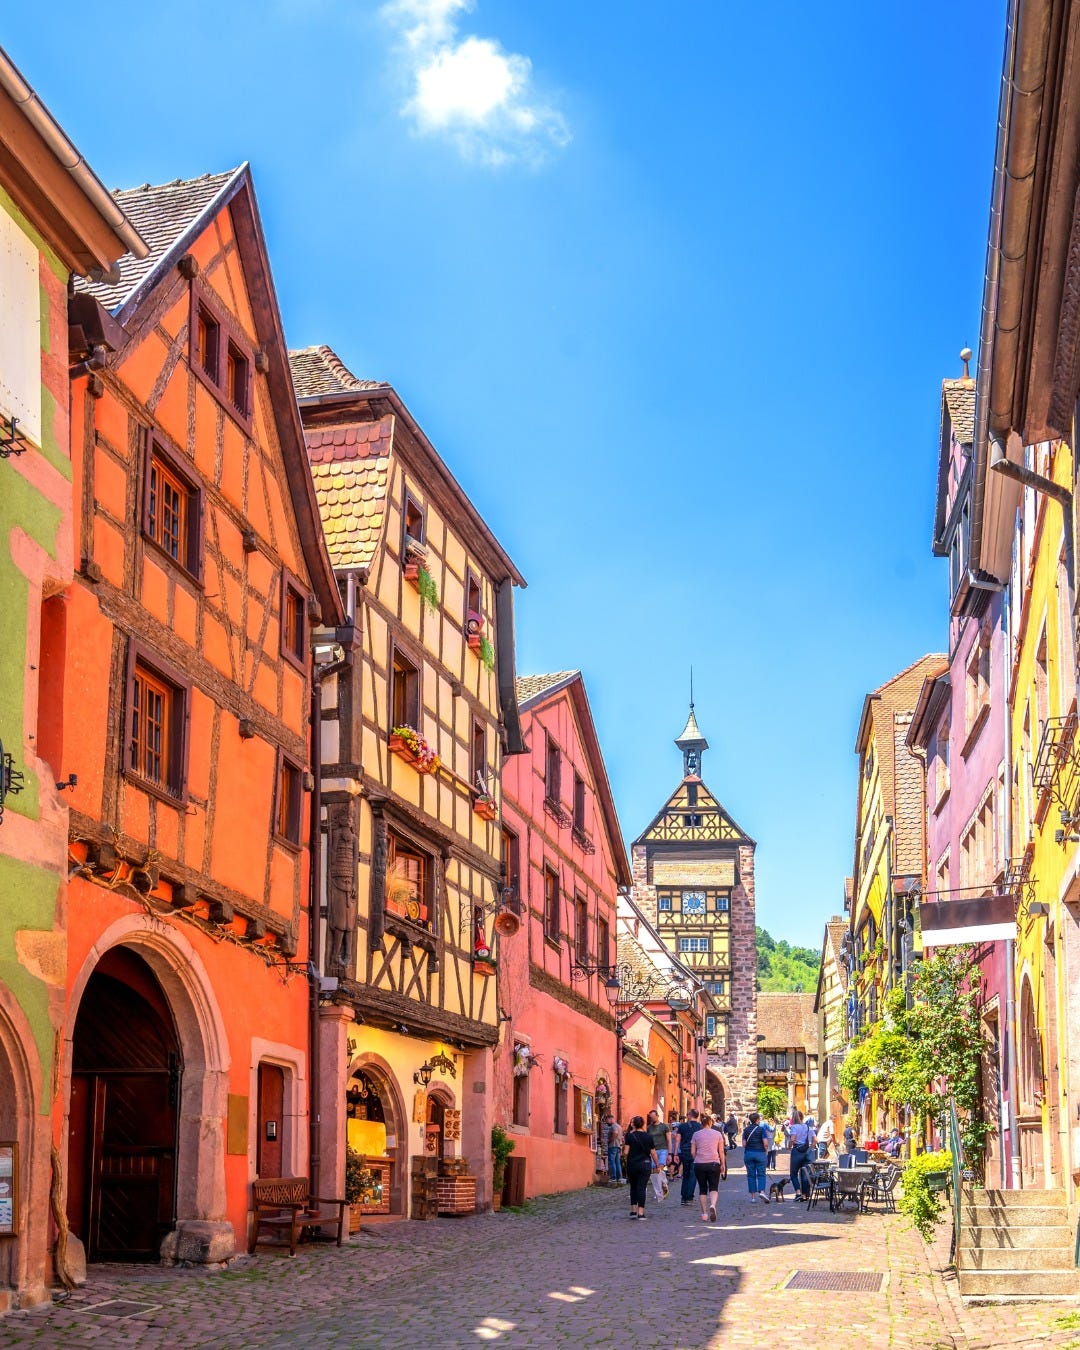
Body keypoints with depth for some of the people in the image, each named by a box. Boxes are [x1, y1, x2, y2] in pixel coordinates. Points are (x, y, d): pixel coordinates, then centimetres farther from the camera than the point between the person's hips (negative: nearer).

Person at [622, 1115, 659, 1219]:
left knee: (633, 1187, 15)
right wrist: (657, 1164, 17)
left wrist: (627, 1160, 15)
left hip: (632, 1164, 0)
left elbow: (626, 1152, -7)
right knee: (642, 1188, 0)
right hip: (646, 1164, 0)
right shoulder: (648, 1136, 0)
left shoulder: (630, 1136, -5)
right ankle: (641, 1212, -4)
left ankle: (633, 1210, 13)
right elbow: (653, 1153, 4)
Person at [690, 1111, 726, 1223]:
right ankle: (712, 1205, -26)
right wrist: (722, 1164, 10)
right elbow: (721, 1152, 3)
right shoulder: (717, 1134, 4)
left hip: (699, 1164, 1)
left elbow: (692, 1152, 3)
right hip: (714, 1163, -1)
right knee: (714, 1188, 3)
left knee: (702, 1189, 10)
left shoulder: (696, 1135, 5)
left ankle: (704, 1214, 7)